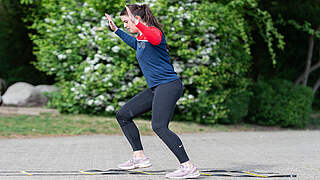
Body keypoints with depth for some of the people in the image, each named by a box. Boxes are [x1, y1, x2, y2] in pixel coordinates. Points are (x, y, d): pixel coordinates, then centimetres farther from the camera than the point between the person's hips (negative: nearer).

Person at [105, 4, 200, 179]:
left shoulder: (154, 31, -12)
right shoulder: (140, 37, 16)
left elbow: (155, 39, -39)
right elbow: (134, 43, 43)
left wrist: (137, 23, -44)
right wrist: (116, 30, 44)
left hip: (168, 85, -10)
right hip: (155, 88, 10)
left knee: (159, 127, -24)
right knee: (123, 115, 12)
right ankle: (139, 157, 16)